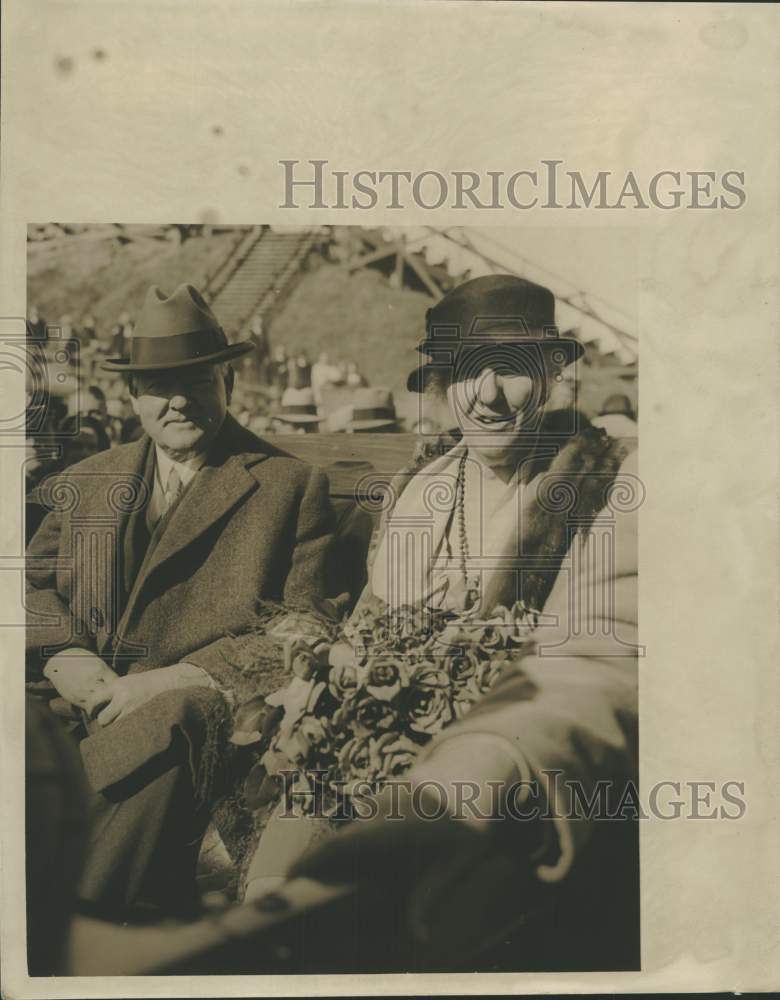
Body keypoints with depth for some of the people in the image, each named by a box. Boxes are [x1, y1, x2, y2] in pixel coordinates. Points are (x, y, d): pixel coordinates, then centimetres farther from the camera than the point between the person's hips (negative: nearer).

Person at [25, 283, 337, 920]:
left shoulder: (292, 486, 9)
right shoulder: (85, 483, 23)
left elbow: (301, 629, 0)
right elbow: (35, 582, 18)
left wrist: (179, 677, -14)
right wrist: (62, 657, -5)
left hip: (196, 707, -4)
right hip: (87, 703, 4)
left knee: (167, 726, -38)